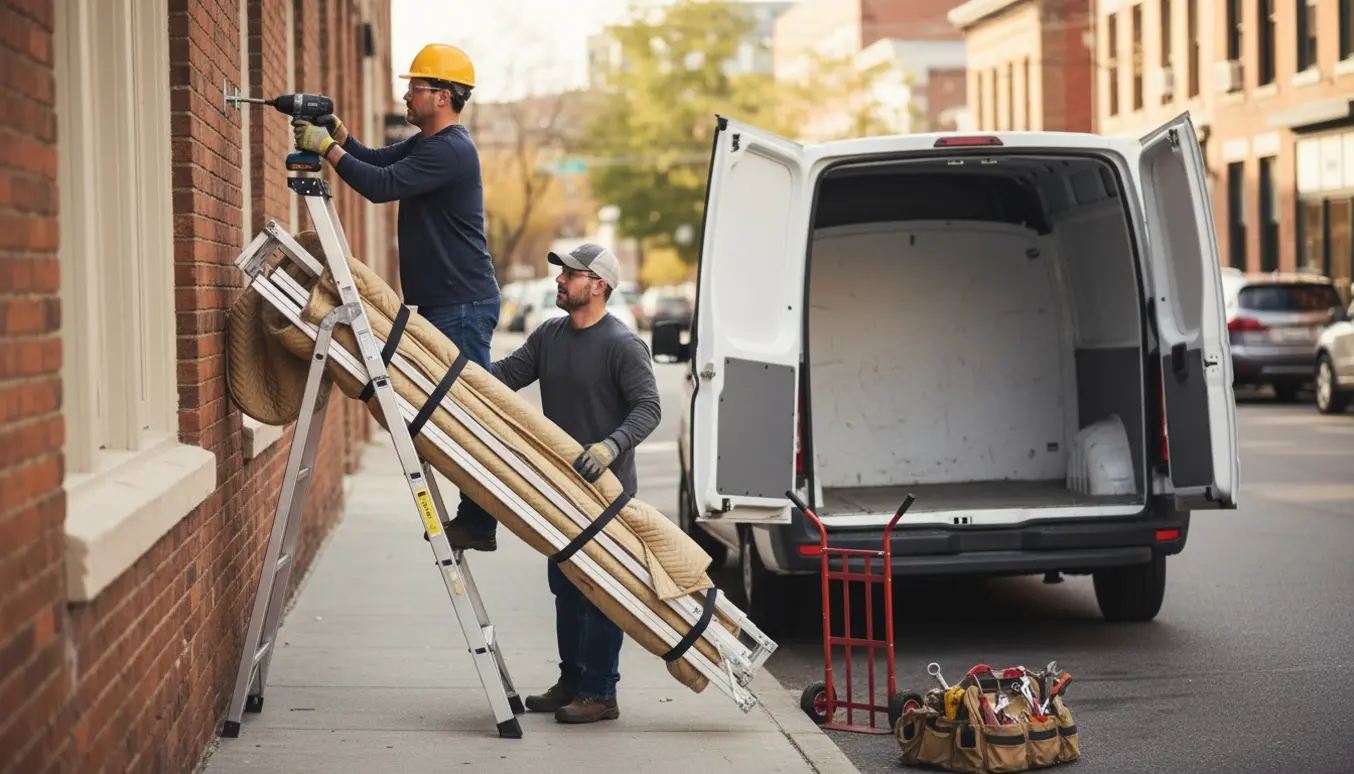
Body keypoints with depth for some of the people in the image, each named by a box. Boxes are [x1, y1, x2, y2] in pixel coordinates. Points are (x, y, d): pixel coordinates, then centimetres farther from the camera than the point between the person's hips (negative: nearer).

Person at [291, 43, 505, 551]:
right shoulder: (428, 145, 18)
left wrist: (326, 148, -15)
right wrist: (336, 131, 1)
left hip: (463, 305, -11)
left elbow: (382, 185, -22)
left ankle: (479, 523, -8)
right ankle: (474, 517, 13)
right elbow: (376, 160, 16)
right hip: (444, 301, 11)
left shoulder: (451, 151, -16)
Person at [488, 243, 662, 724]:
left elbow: (648, 408, -18)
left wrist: (612, 445, -32)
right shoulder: (549, 336, 9)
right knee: (566, 588, 15)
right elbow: (505, 375, 5)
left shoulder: (623, 345, -13)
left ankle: (599, 694, 1)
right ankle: (571, 681, 26)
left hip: (606, 490, -8)